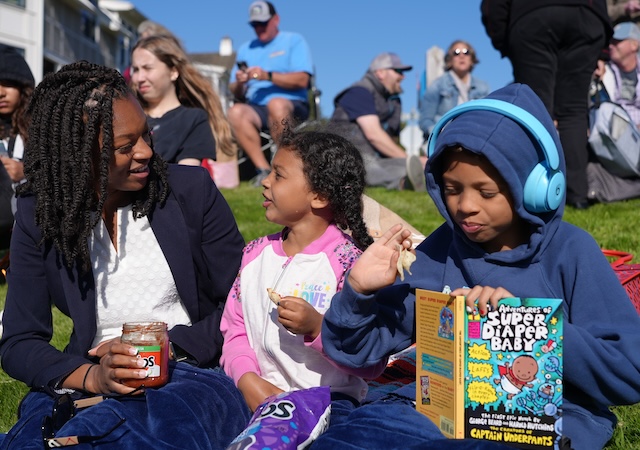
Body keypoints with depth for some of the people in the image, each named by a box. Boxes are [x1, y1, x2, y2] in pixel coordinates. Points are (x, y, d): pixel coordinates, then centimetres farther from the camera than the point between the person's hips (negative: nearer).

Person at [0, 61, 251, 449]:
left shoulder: (191, 189, -3)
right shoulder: (40, 214, 0)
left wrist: (167, 346, -14)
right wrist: (92, 376, -19)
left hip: (191, 373, -1)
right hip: (86, 385, 2)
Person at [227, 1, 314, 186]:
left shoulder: (294, 41, 10)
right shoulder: (245, 49, 22)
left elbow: (302, 80, -6)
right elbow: (236, 94, 15)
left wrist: (268, 76, -15)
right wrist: (239, 84, -9)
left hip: (292, 106, -3)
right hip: (256, 109, 4)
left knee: (276, 104, -38)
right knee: (236, 112, -30)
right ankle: (263, 169, -28)